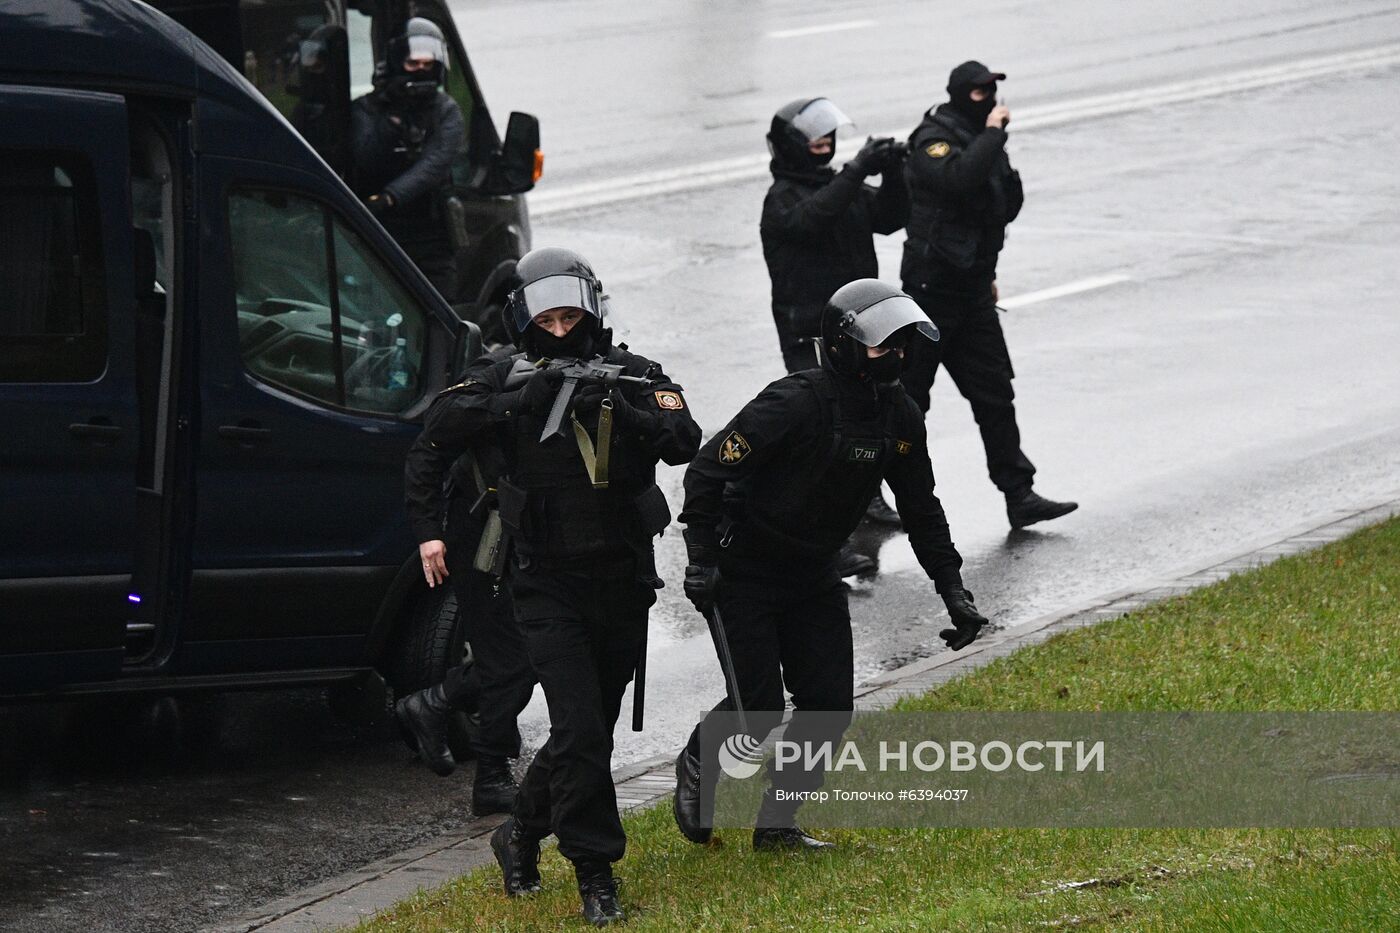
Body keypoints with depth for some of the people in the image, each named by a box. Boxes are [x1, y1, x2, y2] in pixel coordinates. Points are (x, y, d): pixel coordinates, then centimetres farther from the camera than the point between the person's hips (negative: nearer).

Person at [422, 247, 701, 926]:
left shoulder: (634, 376, 0)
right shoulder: (509, 381, -2)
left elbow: (684, 442, -15)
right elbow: (442, 425, -18)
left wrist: (620, 412, -31)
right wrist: (525, 401, -28)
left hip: (622, 583, 3)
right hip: (549, 585, -3)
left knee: (595, 730, 13)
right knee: (579, 727, -14)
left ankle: (522, 833, 35)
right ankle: (595, 872, -6)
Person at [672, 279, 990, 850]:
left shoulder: (899, 418, -2)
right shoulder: (795, 404, -25)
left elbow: (921, 511, 10)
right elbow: (708, 470, -21)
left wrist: (953, 591, 5)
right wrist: (702, 560, -26)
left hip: (813, 577, 7)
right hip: (746, 574, -7)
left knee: (829, 708, -1)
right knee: (759, 709, -10)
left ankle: (776, 824, 12)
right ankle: (696, 768, 20)